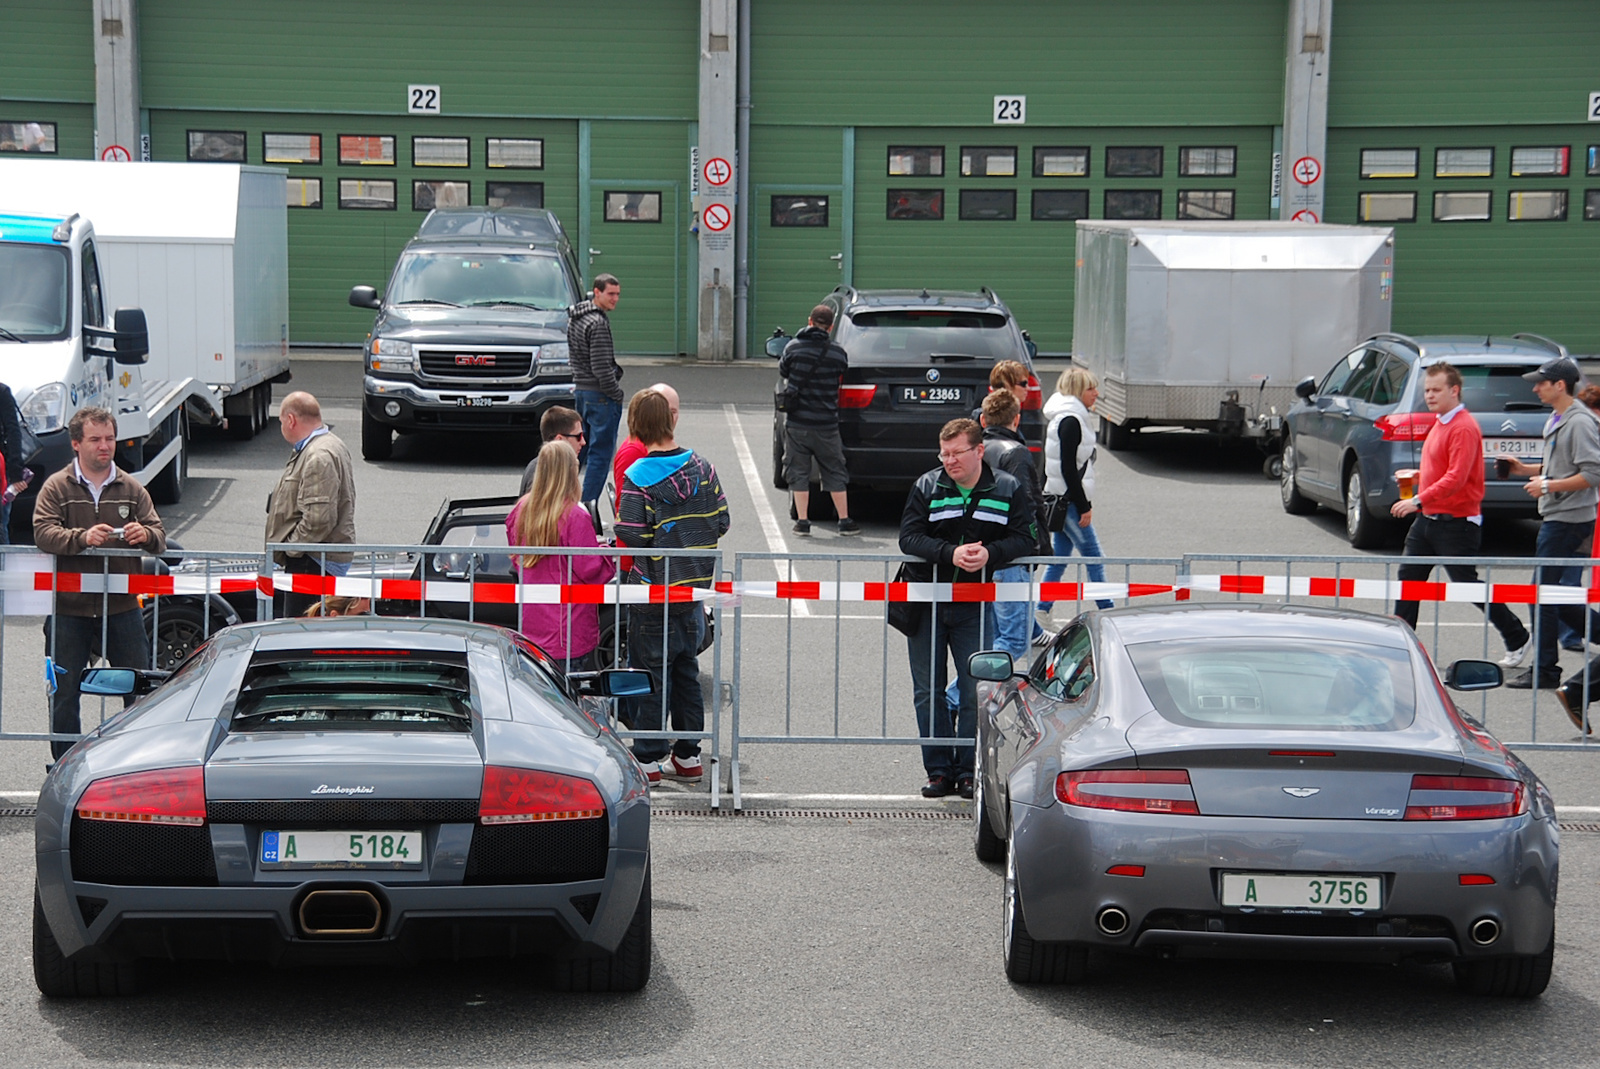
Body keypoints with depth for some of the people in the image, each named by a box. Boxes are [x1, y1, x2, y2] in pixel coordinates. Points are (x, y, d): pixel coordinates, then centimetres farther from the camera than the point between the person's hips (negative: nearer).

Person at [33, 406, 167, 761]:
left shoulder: (131, 488, 9)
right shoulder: (56, 487, 1)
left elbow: (159, 537, 6)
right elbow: (43, 532, -12)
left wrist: (145, 535, -19)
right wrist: (82, 537, -30)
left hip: (122, 608, 2)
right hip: (69, 609, -2)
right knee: (64, 694, 5)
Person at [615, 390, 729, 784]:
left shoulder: (638, 475, -16)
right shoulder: (702, 466, -1)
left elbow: (632, 536, -18)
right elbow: (721, 522, 2)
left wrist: (617, 527, 3)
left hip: (654, 590, -5)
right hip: (696, 586, 5)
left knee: (652, 673, 4)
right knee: (687, 670, 15)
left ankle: (648, 759, 9)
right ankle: (688, 755, 20)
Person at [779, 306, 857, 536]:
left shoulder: (793, 348, -5)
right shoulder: (837, 353, -4)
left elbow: (783, 371, 10)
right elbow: (843, 377, 6)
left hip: (796, 422, -1)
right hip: (826, 422, 1)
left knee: (798, 472, 7)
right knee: (834, 472, 10)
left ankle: (802, 521, 3)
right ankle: (844, 521, 11)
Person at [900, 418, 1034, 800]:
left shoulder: (1008, 489, 1)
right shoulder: (926, 487, 1)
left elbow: (1023, 539, -3)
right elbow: (909, 537, -9)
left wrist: (990, 553, -23)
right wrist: (951, 554, -25)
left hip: (976, 607, -1)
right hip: (926, 605, 1)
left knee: (975, 692, 0)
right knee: (928, 692, 5)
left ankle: (968, 770, 11)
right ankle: (939, 769, 14)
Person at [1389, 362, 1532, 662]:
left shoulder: (1464, 428, -18)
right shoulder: (1439, 423, 14)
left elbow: (1456, 478, -26)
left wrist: (1419, 500, -31)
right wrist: (1418, 476, 11)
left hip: (1456, 523, -10)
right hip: (1427, 520, 10)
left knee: (1468, 585, -2)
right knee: (1408, 577, 6)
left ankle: (1517, 640, 13)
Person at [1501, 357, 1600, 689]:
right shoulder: (1556, 420, 15)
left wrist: (1548, 485, -20)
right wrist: (1526, 469, 11)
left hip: (1569, 519, -10)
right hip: (1555, 516, 10)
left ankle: (1545, 671, -1)